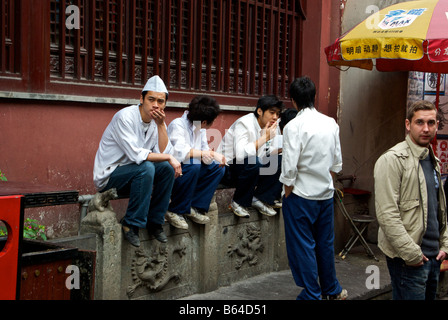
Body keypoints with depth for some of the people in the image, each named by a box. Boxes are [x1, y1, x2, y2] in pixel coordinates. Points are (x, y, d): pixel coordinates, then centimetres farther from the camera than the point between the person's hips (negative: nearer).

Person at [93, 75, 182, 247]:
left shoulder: (156, 122, 3)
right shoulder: (125, 117, -20)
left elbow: (163, 153, -8)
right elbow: (136, 155, -28)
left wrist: (161, 124, -15)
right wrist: (169, 158, -22)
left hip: (129, 174, 7)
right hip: (107, 175, -7)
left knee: (167, 168, -12)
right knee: (146, 168, -30)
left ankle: (155, 221, 0)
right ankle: (131, 224, -19)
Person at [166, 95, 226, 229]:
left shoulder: (200, 128, 6)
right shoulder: (177, 125, -19)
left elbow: (205, 155, 7)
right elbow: (178, 152, -34)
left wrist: (214, 155, -15)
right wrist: (201, 153, -26)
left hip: (191, 170, 8)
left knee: (218, 168, -4)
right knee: (194, 166, -34)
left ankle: (195, 208, -6)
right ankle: (175, 211, -20)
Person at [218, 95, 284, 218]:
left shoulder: (272, 126, 3)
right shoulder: (244, 123, -21)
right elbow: (240, 154, -36)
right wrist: (265, 137, -31)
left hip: (254, 169, 7)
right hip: (227, 169, -7)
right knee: (252, 162, -37)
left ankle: (260, 199, -2)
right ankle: (239, 203, -15)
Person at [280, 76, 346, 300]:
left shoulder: (294, 126, -16)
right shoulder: (331, 124, 1)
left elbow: (289, 168, -18)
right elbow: (337, 163, 7)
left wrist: (287, 192, -4)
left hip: (301, 195, -6)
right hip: (326, 192, 6)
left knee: (303, 246, 6)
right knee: (325, 243, 18)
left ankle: (312, 294, 14)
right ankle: (331, 290, 32)